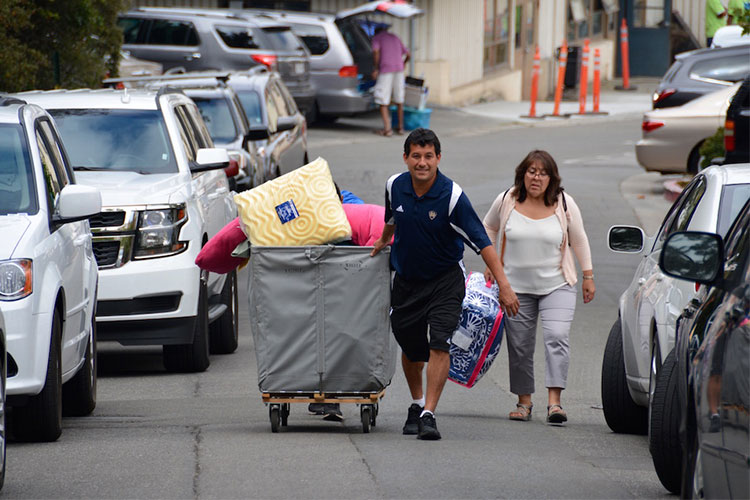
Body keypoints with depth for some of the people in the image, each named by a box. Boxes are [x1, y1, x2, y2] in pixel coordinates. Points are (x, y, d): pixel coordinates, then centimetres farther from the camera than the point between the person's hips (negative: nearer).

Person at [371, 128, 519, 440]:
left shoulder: (452, 195, -20)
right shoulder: (395, 186, -7)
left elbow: (481, 241, -20)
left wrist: (503, 285, -24)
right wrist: (383, 241, 35)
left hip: (444, 281, -4)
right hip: (406, 280, 4)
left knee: (438, 344, -18)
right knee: (410, 348, 13)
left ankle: (428, 415, -17)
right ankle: (417, 403, 37)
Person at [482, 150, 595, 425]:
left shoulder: (564, 204, -3)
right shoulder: (506, 201, -2)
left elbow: (579, 240, 8)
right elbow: (489, 227, 16)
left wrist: (588, 276, 10)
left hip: (557, 286, -1)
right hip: (516, 286, 1)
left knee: (557, 337, -18)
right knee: (519, 345, 5)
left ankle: (554, 402, -21)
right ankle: (524, 402, 19)